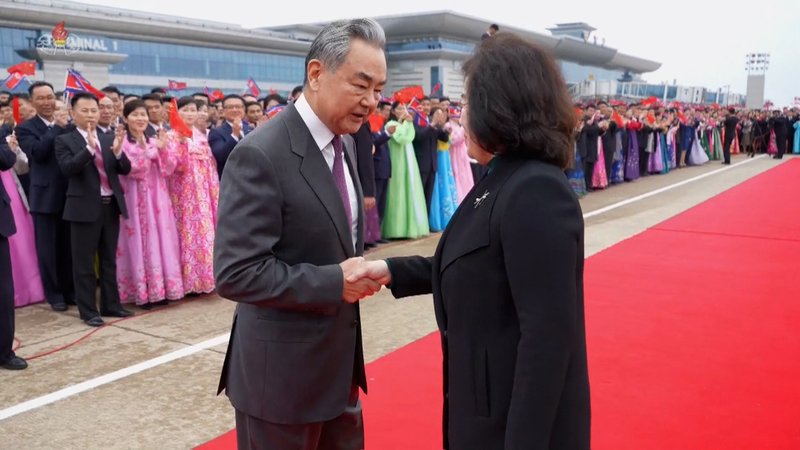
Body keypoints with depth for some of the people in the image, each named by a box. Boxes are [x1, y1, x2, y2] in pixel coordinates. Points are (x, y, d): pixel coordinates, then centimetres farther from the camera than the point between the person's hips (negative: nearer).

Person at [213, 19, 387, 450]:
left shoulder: (345, 143, 5)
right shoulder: (261, 154, -22)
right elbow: (235, 273, -25)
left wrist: (356, 269, -1)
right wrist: (334, 282, -23)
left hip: (339, 358, 8)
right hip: (282, 369, -7)